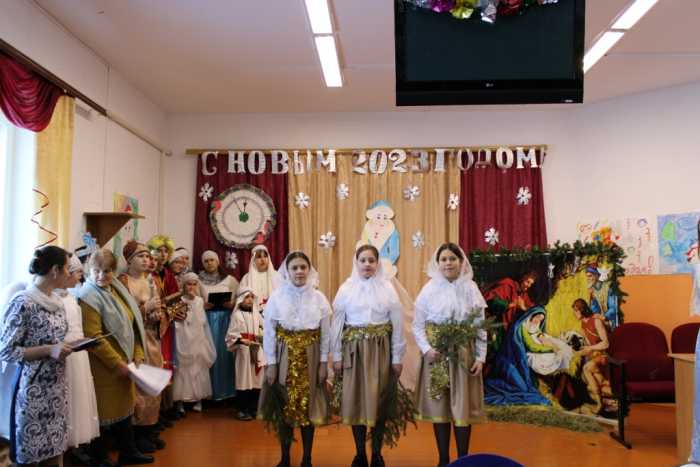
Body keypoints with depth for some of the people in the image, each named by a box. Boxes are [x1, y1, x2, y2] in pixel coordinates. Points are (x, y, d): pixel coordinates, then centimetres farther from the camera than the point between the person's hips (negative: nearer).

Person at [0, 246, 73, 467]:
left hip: (56, 387, 7)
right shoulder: (23, 303, -16)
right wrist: (49, 350, -21)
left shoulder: (57, 301, 8)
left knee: (56, 447, 13)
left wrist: (70, 346, 2)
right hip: (33, 389, -7)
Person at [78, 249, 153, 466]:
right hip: (103, 366, -8)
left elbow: (131, 325, 12)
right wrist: (117, 363, -19)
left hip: (124, 361, 8)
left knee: (125, 405, 17)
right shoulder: (89, 297, -16)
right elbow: (94, 337, -22)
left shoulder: (118, 290, 8)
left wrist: (137, 355, 2)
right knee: (104, 410, 5)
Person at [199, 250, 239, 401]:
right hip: (207, 319, 0)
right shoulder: (198, 280, 6)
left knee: (225, 351, -2)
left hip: (225, 319, 0)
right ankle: (210, 391, 6)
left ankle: (227, 390, 8)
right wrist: (203, 306, -13)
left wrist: (231, 304, -12)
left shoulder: (229, 279, 5)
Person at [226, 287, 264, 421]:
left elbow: (264, 328, 10)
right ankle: (242, 410, 7)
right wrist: (242, 340, -23)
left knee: (257, 379, 6)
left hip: (256, 349, 5)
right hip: (243, 350, -5)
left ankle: (253, 408, 17)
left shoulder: (256, 314, 9)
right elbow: (231, 334, -9)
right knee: (244, 379, -2)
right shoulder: (237, 314, -5)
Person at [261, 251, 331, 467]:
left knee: (308, 405, 7)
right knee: (284, 406, 6)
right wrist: (271, 363, -5)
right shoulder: (276, 297, -4)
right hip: (284, 357, 0)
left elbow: (326, 333, 2)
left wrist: (324, 362, -2)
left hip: (310, 358, 1)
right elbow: (268, 333, -2)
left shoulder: (319, 298, -1)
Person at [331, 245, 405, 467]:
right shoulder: (346, 289, 0)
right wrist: (336, 356, -1)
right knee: (355, 399, 5)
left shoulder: (388, 288, 0)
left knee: (378, 399, 6)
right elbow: (337, 324, 2)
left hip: (380, 349, 0)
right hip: (353, 349, 0)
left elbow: (397, 325, 1)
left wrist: (397, 357, 0)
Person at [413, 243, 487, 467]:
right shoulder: (429, 290, -1)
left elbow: (481, 326, 2)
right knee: (439, 405, 6)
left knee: (463, 406, 4)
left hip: (464, 354, 0)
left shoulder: (471, 289, 1)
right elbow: (418, 325, 0)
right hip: (436, 353, 0)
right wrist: (426, 349, -13)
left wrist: (481, 357, -2)